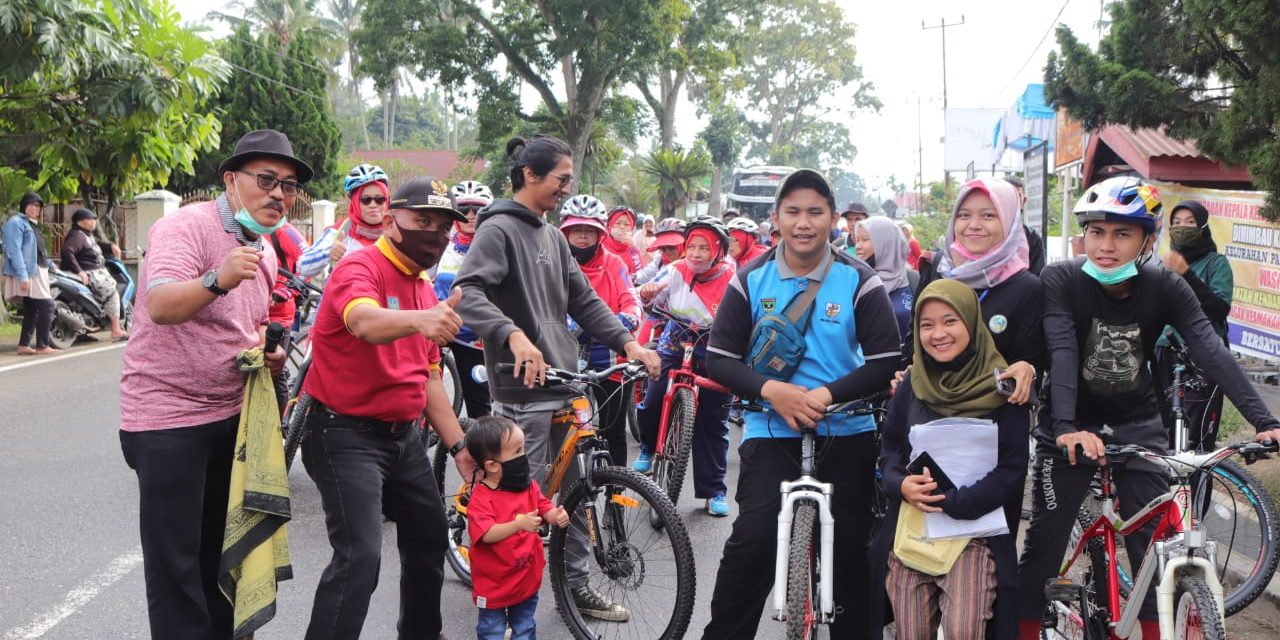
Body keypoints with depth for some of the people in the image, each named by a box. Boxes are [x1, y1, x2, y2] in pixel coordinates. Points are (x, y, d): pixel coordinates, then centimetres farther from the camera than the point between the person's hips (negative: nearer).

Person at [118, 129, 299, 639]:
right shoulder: (186, 227, -15)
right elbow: (161, 306, -32)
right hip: (167, 416, -8)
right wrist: (217, 280, -51)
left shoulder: (264, 252, 10)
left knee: (221, 550, 18)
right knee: (176, 564, -3)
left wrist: (268, 353, 4)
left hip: (229, 415, 8)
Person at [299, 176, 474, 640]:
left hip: (404, 435, 9)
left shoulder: (426, 290, 13)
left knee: (431, 540, 19)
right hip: (346, 433, -9)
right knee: (360, 558, -19)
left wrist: (458, 445, 11)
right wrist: (420, 319, -56)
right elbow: (364, 322, -37)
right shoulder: (360, 268, -13)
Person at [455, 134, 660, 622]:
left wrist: (628, 342, 4)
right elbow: (468, 293, -24)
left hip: (566, 384, 8)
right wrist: (513, 334, -38)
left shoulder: (553, 236, 16)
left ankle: (575, 585, 28)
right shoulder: (499, 229, -10)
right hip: (524, 388, -8)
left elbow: (584, 301, 15)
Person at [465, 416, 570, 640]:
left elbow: (545, 509, 3)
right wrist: (519, 524, -45)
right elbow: (487, 534, -33)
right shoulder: (481, 498, -23)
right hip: (494, 583, -5)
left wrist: (556, 516, -21)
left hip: (527, 578, 6)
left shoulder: (529, 486, -3)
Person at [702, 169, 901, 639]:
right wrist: (772, 390, -18)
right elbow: (719, 359, -1)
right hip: (771, 432, 0)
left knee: (849, 548, 9)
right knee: (753, 541, -11)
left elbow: (886, 363, -5)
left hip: (847, 435, 1)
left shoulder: (859, 282, -4)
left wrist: (827, 394, -19)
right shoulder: (751, 280, -1)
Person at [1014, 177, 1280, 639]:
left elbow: (1212, 352, -20)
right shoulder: (1061, 280, -18)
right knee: (1045, 543, 0)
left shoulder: (1166, 288, -11)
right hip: (1072, 427, -2)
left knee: (1154, 545, 2)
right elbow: (1062, 353, -30)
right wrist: (1066, 426, -43)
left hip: (1137, 426, 2)